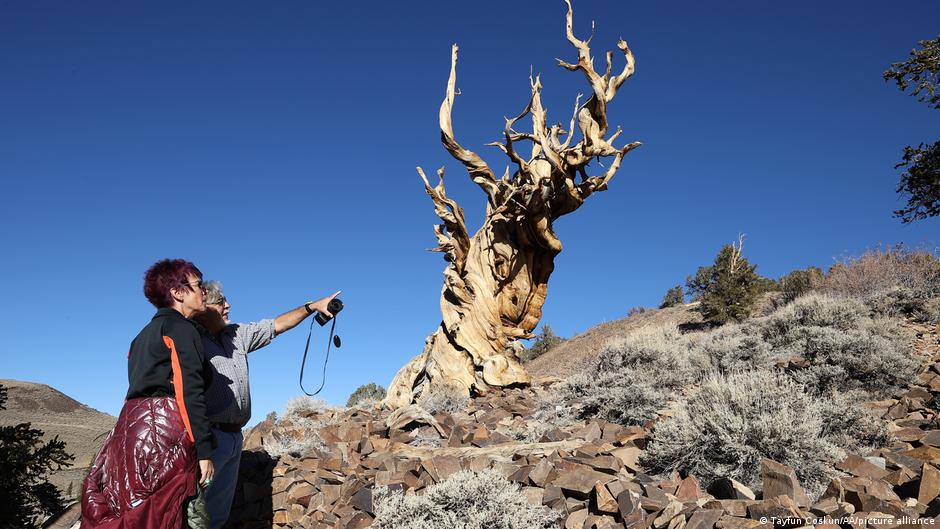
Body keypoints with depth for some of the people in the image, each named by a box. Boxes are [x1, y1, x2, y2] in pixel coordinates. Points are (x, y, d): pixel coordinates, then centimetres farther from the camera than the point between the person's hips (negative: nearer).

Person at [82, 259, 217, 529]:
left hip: (133, 423, 9)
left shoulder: (146, 333, 23)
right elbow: (190, 391, -14)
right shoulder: (181, 328, -4)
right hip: (163, 427, -9)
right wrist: (204, 450, -15)